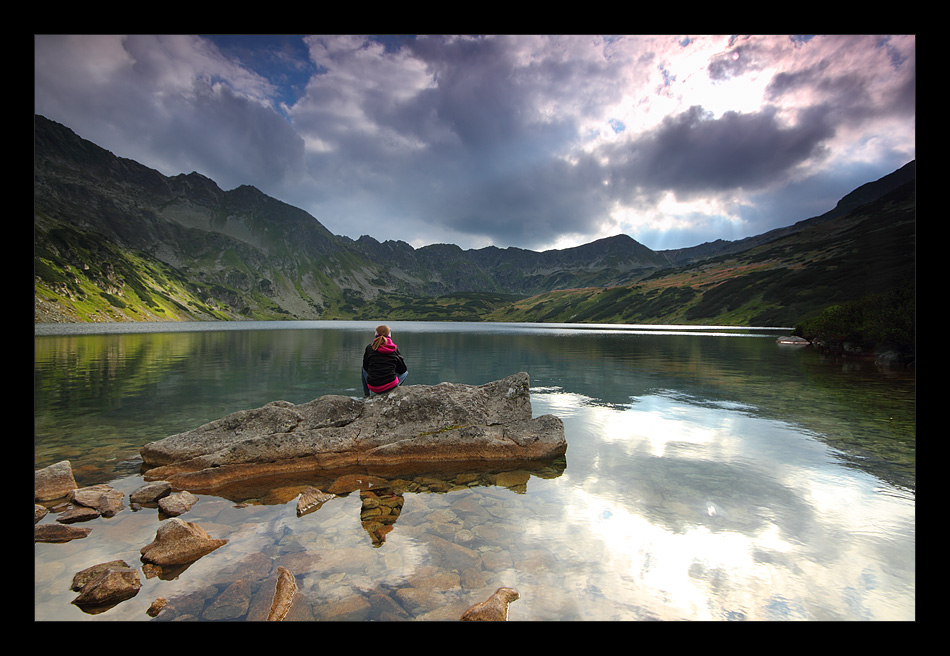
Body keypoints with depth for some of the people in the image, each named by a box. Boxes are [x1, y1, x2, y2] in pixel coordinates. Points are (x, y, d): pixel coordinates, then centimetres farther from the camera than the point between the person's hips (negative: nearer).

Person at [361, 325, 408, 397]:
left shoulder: (369, 348, -2)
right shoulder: (395, 349, -2)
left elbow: (365, 366, 11)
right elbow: (403, 369, 7)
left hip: (373, 387, 1)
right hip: (390, 386, -1)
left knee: (364, 369, 35)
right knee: (406, 371, 28)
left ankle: (366, 395, 37)